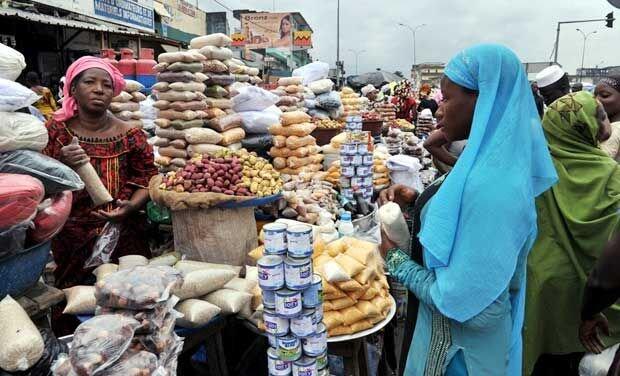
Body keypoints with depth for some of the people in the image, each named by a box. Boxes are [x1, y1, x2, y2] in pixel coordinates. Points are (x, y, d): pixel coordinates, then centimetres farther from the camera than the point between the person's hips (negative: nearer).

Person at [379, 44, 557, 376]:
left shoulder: (491, 184, -32)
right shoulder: (489, 160, -2)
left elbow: (474, 309, -30)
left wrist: (396, 259, -19)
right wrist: (415, 203, -5)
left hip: (462, 348, -8)